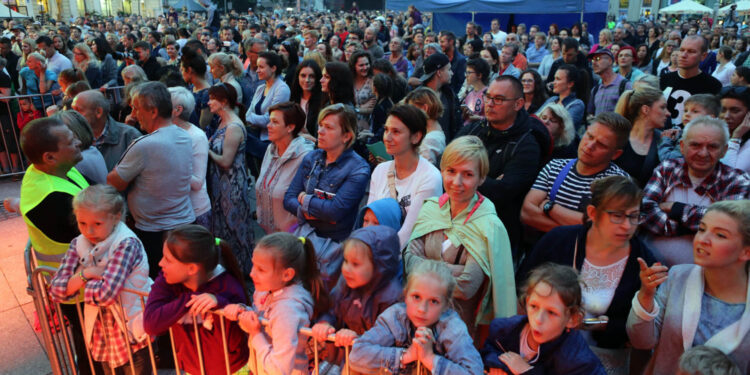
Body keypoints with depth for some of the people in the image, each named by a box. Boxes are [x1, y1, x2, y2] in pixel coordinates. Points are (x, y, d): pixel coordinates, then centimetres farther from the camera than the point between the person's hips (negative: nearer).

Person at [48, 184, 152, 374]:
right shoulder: (79, 244, -3)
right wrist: (85, 274, -20)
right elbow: (56, 291, -5)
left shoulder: (127, 244, -24)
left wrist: (78, 281, -13)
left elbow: (106, 294, -30)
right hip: (102, 336, 6)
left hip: (133, 334, -6)